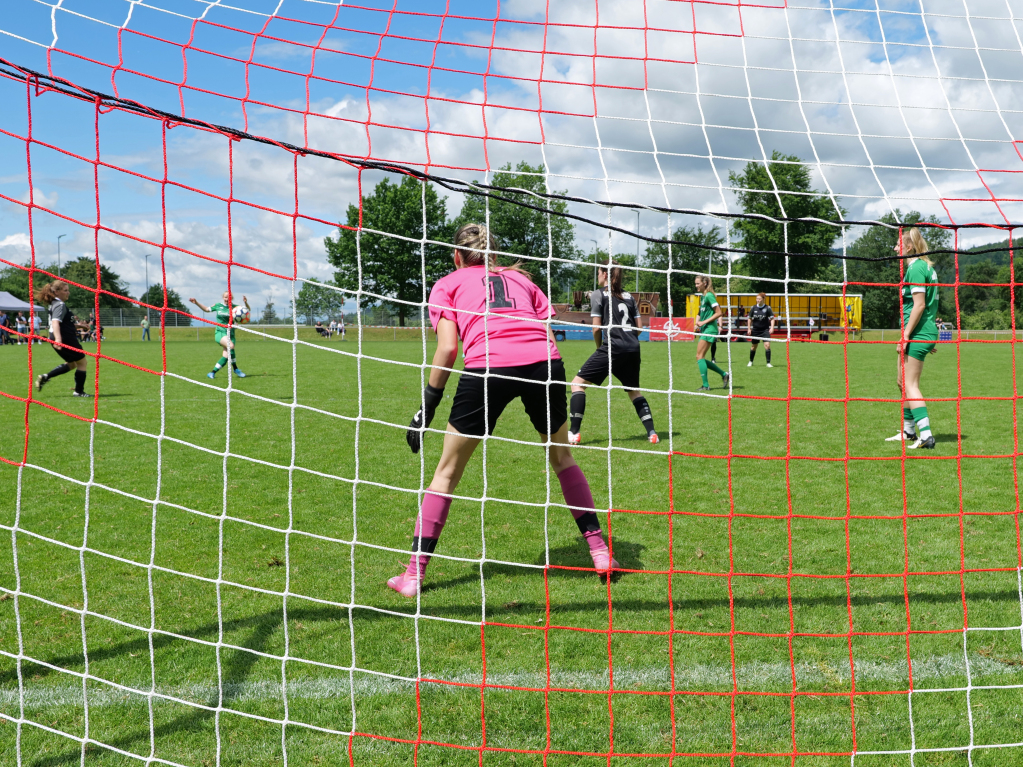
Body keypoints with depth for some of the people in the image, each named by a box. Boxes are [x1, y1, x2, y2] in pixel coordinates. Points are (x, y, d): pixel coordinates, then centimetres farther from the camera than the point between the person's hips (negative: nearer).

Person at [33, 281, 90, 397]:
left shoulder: (55, 304, 15)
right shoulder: (60, 305, -16)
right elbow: (55, 322, -31)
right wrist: (58, 339, -44)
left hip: (64, 339, 10)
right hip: (66, 340, -10)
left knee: (71, 364, 22)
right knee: (81, 362, 4)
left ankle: (45, 377, 12)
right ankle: (79, 391, 8)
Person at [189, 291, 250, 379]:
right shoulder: (218, 306, 8)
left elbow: (248, 310, 4)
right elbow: (206, 309, 23)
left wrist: (245, 303, -15)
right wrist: (196, 303, 15)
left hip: (230, 334, 2)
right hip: (220, 333, -2)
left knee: (226, 356, -6)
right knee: (230, 346, -31)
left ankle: (212, 372, 10)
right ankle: (235, 369, -18)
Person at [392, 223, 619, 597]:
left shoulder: (447, 284, 23)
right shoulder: (520, 278, 32)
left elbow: (447, 348, 8)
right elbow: (550, 333, 19)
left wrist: (427, 408, 12)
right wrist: (552, 389, 27)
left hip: (487, 366, -3)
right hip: (544, 361, 3)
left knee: (447, 470, 12)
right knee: (561, 457, 25)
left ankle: (413, 574, 13)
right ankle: (600, 551, 23)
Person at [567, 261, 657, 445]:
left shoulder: (598, 294, 2)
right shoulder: (628, 296, 18)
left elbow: (597, 328, -4)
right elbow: (639, 327, 15)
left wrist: (599, 347, 12)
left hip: (612, 348, -6)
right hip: (633, 350, 6)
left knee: (578, 382, 2)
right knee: (634, 390, 23)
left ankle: (574, 433, -7)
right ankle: (652, 433, 12)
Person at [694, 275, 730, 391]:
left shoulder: (709, 296, -11)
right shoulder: (703, 297, 17)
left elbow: (719, 313, -17)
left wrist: (704, 322, -17)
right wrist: (698, 322, 10)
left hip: (709, 329, -10)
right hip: (704, 330, 10)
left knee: (699, 356, -11)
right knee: (700, 358, 9)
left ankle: (705, 385, -8)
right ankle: (724, 375, 17)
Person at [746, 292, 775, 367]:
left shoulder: (767, 308, -7)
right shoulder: (753, 308, -1)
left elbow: (772, 318, -5)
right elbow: (749, 318, 9)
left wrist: (772, 328, -17)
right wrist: (749, 328, 5)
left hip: (765, 330, -2)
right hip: (755, 330, 2)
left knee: (767, 345, -15)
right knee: (753, 346, 11)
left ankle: (768, 363, -7)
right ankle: (750, 362, 30)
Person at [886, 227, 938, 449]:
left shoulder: (916, 268, -14)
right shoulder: (927, 267, 17)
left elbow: (919, 304, -20)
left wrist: (905, 335, -19)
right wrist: (931, 337, 24)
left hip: (917, 333, -10)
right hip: (926, 332, 10)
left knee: (910, 385, -10)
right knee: (902, 381, 19)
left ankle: (926, 435, -14)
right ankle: (908, 431, 28)